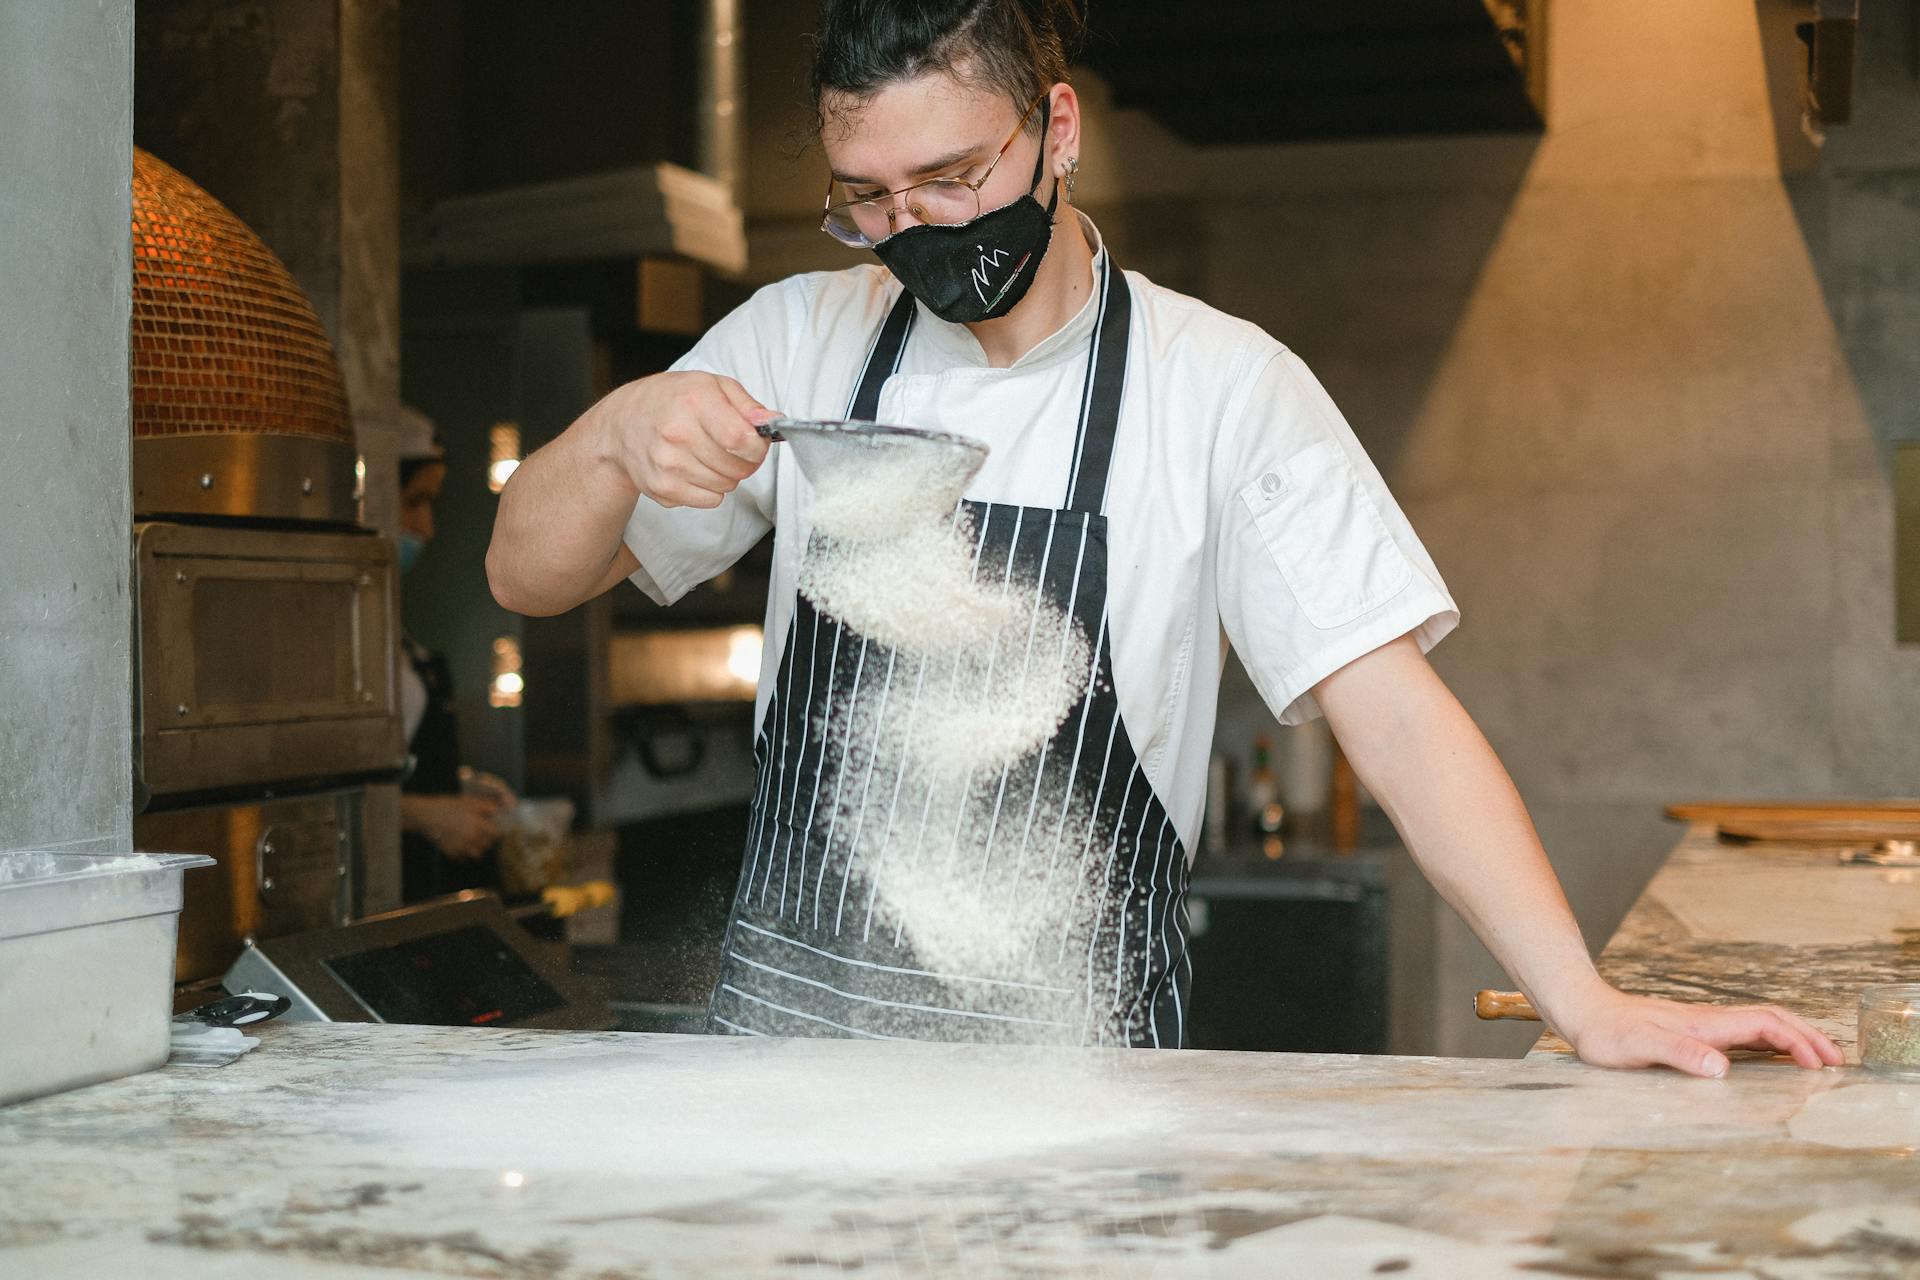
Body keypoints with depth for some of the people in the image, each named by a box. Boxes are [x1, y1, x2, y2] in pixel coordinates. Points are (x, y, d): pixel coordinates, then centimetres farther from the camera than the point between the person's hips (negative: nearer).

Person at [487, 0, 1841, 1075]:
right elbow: (528, 576, 8)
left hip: (1069, 1056, -1)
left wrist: (1591, 1006, -17)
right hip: (788, 1024, 2)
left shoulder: (1223, 388, -3)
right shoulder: (800, 341, 5)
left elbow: (1392, 707, -7)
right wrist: (619, 434, -14)